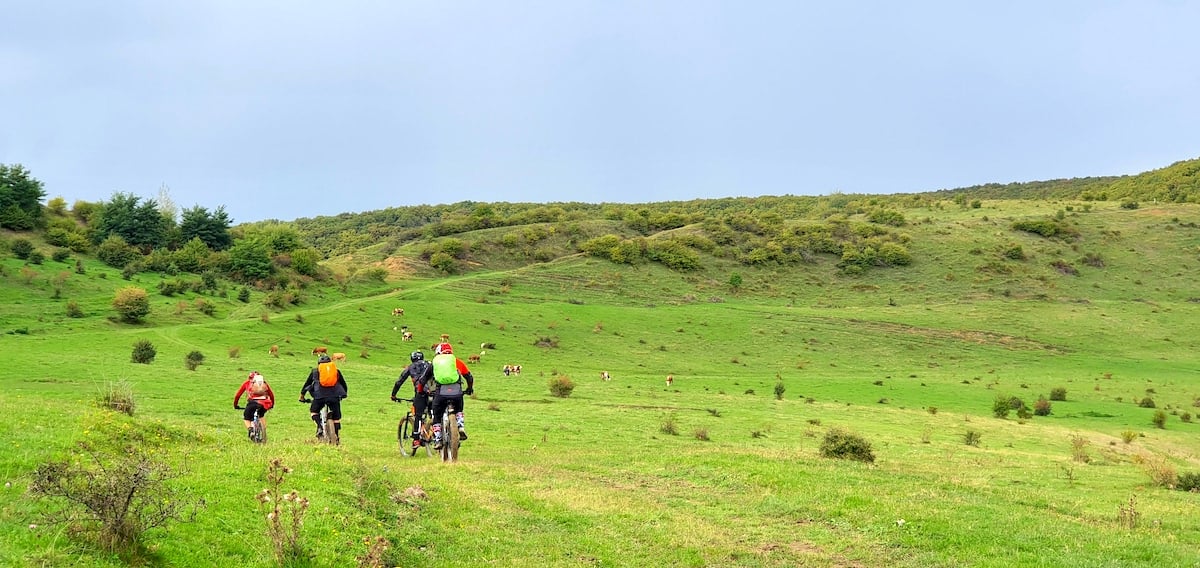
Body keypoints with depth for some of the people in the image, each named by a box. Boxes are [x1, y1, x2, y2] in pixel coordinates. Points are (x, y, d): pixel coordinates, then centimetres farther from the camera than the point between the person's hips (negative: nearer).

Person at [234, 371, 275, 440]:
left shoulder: (247, 383, 25)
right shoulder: (264, 383, 29)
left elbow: (238, 395, 26)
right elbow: (271, 394, 34)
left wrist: (235, 405, 39)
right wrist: (272, 404, 49)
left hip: (253, 402, -3)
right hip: (265, 403, 3)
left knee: (246, 418, 19)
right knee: (262, 415, 34)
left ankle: (250, 430, -7)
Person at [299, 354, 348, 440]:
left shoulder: (314, 372, 22)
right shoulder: (336, 371, 24)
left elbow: (307, 384, 28)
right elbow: (344, 384, 29)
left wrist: (302, 395, 40)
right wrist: (344, 394, 46)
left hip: (320, 395, -1)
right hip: (334, 396, 1)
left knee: (313, 411, 23)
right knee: (336, 417, 14)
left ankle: (319, 427, 1)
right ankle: (337, 437, 11)